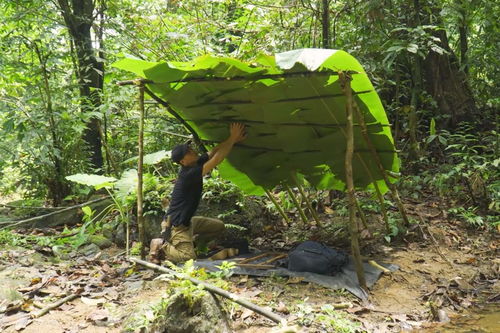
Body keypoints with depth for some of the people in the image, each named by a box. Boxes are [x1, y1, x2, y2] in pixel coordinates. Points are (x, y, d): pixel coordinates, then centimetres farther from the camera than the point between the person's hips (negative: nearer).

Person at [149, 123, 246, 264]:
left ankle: (189, 242, 15)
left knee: (218, 226, 13)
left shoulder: (196, 164, -2)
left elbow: (214, 151, 1)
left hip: (187, 220, 9)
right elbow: (216, 160, -31)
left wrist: (233, 139, -13)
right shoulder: (189, 174, -27)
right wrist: (232, 138, -27)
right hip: (176, 224, -9)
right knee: (188, 257, -19)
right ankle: (161, 246, 3)